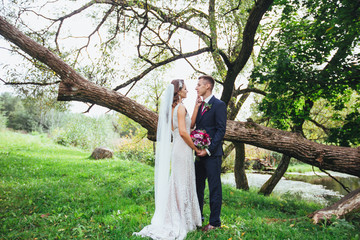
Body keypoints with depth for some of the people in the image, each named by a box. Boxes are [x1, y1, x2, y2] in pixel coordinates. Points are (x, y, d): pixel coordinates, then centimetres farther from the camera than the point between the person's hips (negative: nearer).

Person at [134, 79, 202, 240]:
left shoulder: (171, 108, 14)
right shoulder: (181, 107, -13)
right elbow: (183, 132, -20)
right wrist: (196, 148, -10)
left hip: (176, 148, 9)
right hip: (183, 148, -9)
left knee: (177, 183, 15)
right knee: (183, 184, 0)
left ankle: (173, 219, 25)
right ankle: (183, 221, 11)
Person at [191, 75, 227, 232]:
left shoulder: (219, 105, -8)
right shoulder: (199, 105, 15)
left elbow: (221, 130, -14)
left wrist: (209, 149, -18)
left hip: (212, 154, -8)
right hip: (200, 153, 8)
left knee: (214, 188, 3)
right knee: (197, 186, 15)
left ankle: (214, 222, 16)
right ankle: (197, 217, 30)